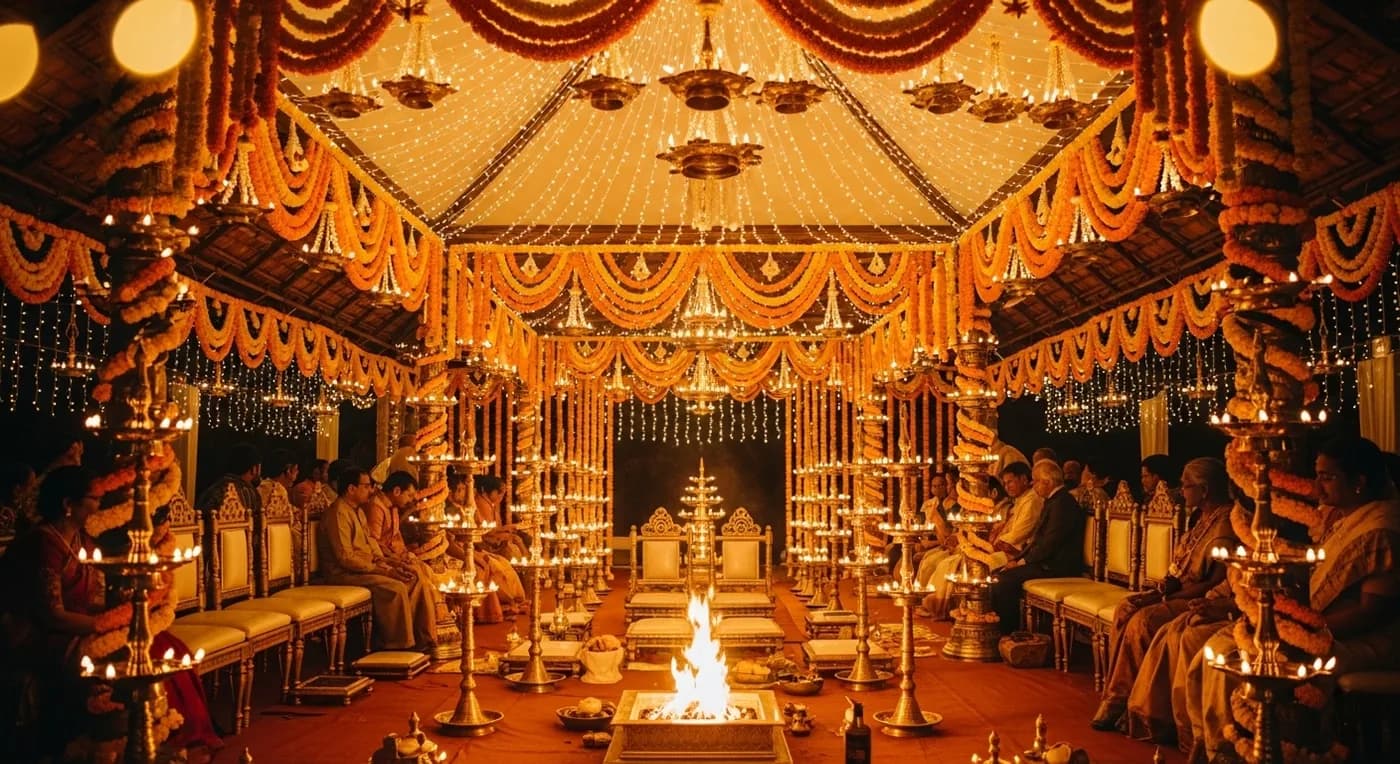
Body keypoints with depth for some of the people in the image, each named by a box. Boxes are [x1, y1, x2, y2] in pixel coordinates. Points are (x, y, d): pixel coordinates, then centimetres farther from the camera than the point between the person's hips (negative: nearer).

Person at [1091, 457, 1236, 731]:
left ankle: (1119, 699, -11)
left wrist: (1166, 596, -18)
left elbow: (1217, 583, -21)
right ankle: (1116, 696, -13)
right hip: (1184, 593, 9)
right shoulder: (1201, 516, 12)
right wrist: (1161, 589, -3)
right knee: (1125, 610, -11)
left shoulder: (1226, 522, -18)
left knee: (1143, 621, -26)